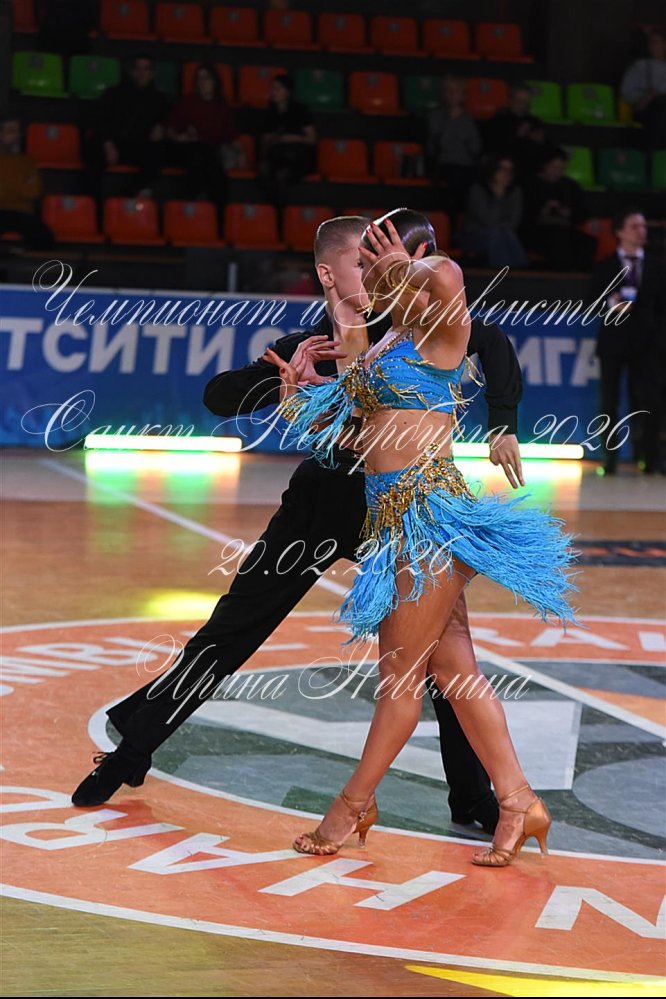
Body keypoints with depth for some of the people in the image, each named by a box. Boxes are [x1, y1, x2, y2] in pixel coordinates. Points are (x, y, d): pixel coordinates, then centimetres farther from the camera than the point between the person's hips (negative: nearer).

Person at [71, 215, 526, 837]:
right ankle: (131, 749, 17)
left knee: (444, 643, -6)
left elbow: (490, 341, -4)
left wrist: (501, 424, -15)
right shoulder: (305, 348, -9)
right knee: (229, 634, 3)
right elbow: (218, 397, -13)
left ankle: (472, 798, 6)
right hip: (321, 500, 0)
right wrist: (285, 380, -30)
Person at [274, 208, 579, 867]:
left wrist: (411, 270, -12)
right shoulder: (389, 340, 16)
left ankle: (355, 803, 16)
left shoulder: (439, 332, -10)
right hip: (392, 512, 10)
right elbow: (360, 432, 23)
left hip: (427, 509, -10)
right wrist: (301, 391, 11)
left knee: (401, 671, 4)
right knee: (450, 666, 10)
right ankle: (517, 804, 14)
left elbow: (447, 276, -33)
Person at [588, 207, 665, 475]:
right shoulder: (605, 266, 6)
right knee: (609, 400, 2)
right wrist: (610, 303, -18)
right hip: (613, 339, 0)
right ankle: (609, 457, 7)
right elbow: (593, 300, 3)